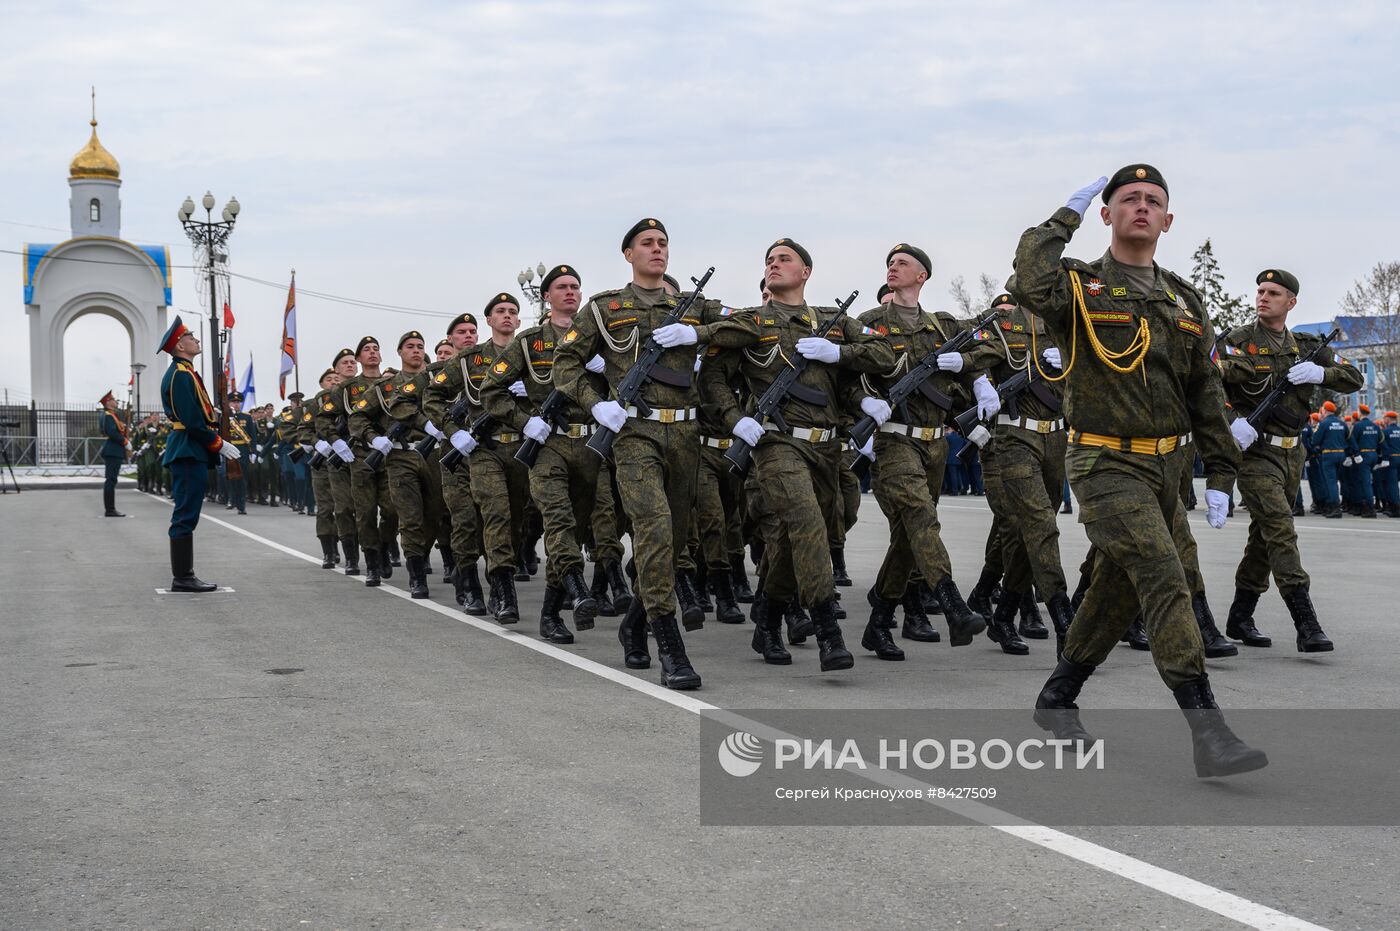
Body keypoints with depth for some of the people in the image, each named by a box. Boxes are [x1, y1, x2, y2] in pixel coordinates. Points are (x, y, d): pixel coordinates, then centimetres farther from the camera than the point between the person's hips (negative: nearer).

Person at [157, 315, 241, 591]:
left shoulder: (182, 373, 19)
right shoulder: (181, 375, -13)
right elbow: (191, 420, -20)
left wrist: (217, 444, 13)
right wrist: (219, 444, -12)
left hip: (189, 454, 11)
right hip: (190, 454, -11)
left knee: (185, 516, 11)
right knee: (185, 516, -8)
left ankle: (182, 576, 15)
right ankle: (183, 577, -6)